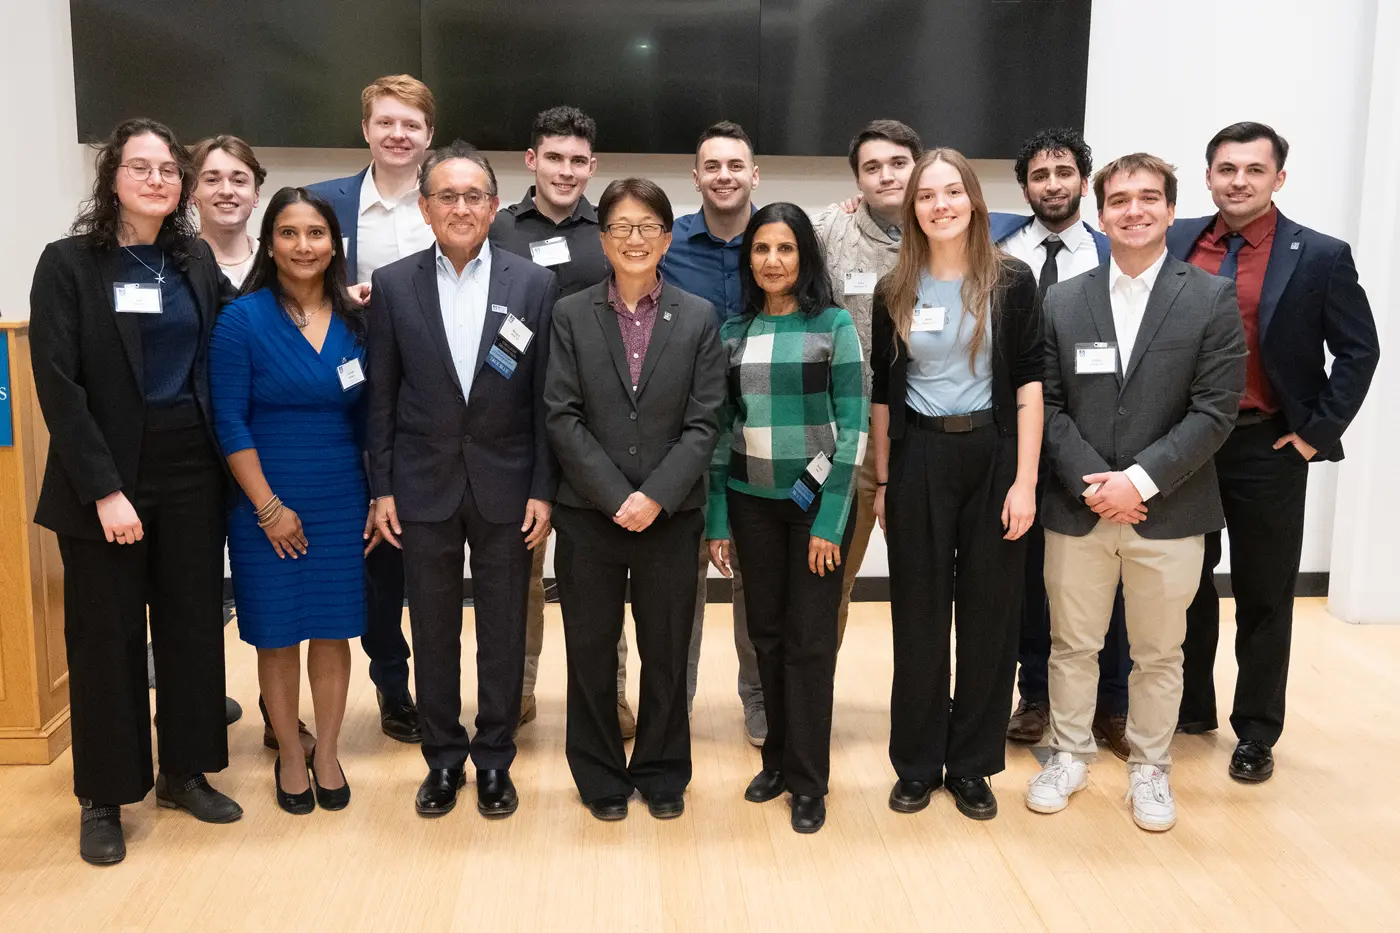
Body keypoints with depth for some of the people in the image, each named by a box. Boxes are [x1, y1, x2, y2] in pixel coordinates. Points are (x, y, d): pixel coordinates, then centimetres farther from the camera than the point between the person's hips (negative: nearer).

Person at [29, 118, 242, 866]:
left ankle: (185, 771, 27)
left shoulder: (195, 259, 7)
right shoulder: (68, 263, -6)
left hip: (191, 471, 4)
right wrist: (103, 488, -17)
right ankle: (104, 796, 20)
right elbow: (57, 385, -11)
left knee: (193, 623, 10)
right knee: (105, 634, 5)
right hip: (106, 475, -4)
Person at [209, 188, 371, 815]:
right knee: (277, 635, 7)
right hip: (268, 507, -3)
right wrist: (269, 508, -11)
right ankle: (289, 756, 25)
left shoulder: (353, 323, 4)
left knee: (333, 631, 8)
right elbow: (229, 422, -9)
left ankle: (327, 755, 24)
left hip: (342, 502, 3)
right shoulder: (242, 320, -7)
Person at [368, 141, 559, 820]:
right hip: (425, 486, 1)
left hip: (506, 486, 0)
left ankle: (494, 759, 25)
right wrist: (382, 488, 0)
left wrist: (543, 490, -5)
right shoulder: (393, 285, 1)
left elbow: (545, 399, -1)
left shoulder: (534, 284, -1)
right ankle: (443, 758, 27)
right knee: (433, 631, 10)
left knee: (503, 631, 9)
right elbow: (381, 398, 3)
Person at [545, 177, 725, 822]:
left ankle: (661, 773, 29)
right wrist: (616, 496, -13)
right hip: (589, 514, 0)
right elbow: (563, 417, -4)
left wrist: (656, 496, -14)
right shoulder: (571, 315, 2)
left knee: (667, 651, 10)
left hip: (670, 515, 0)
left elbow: (704, 422, -3)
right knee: (591, 650, 9)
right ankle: (600, 776, 27)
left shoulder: (698, 318, 3)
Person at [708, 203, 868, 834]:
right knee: (766, 632, 9)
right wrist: (718, 519, 3)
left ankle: (807, 781, 14)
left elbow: (853, 425, -7)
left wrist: (830, 520, -12)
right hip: (751, 501, 3)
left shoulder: (833, 325, -4)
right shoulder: (732, 332, 6)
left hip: (816, 499, -3)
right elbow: (722, 427, 7)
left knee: (810, 639, 2)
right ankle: (779, 756, 25)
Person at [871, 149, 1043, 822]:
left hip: (992, 456, -1)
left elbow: (1028, 382, -4)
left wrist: (1025, 481, -10)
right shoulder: (895, 290, 4)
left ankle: (972, 765, 22)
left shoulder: (1011, 281, -1)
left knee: (989, 610, 6)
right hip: (917, 460, 1)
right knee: (917, 613, 7)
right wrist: (883, 482, 5)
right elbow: (882, 391, 7)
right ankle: (917, 763, 22)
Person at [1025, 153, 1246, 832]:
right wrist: (1091, 483, -12)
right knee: (1072, 645, 13)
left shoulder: (1213, 299, -2)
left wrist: (1139, 479, -16)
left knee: (1158, 653, 13)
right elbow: (1049, 406, 0)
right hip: (1077, 510, 2)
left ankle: (1150, 768, 31)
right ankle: (1068, 755, 31)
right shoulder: (1062, 302, 3)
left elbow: (1214, 410, -8)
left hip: (1167, 514, -1)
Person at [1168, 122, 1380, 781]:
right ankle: (1190, 708, 32)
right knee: (1187, 585, 15)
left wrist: (1319, 431, -7)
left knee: (1264, 597, 8)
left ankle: (1256, 734, 22)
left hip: (1268, 449, -2)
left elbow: (1359, 351, -2)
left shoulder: (1320, 257, -5)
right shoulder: (1176, 244, 2)